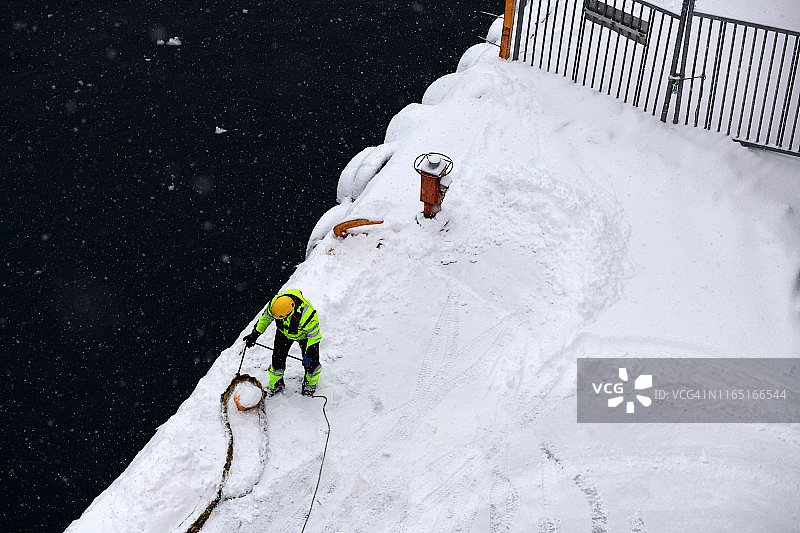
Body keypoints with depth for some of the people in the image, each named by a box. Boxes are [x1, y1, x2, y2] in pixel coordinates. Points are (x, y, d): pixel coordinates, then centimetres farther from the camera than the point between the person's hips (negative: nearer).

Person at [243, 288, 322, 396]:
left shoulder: (307, 315, -45)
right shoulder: (274, 303, -33)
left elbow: (314, 336, -27)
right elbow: (265, 318, -8)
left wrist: (309, 354, -24)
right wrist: (255, 334, -5)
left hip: (304, 334, -3)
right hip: (284, 332, 3)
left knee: (311, 361, -2)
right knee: (277, 358, 0)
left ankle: (310, 383, 29)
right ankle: (275, 384, 26)